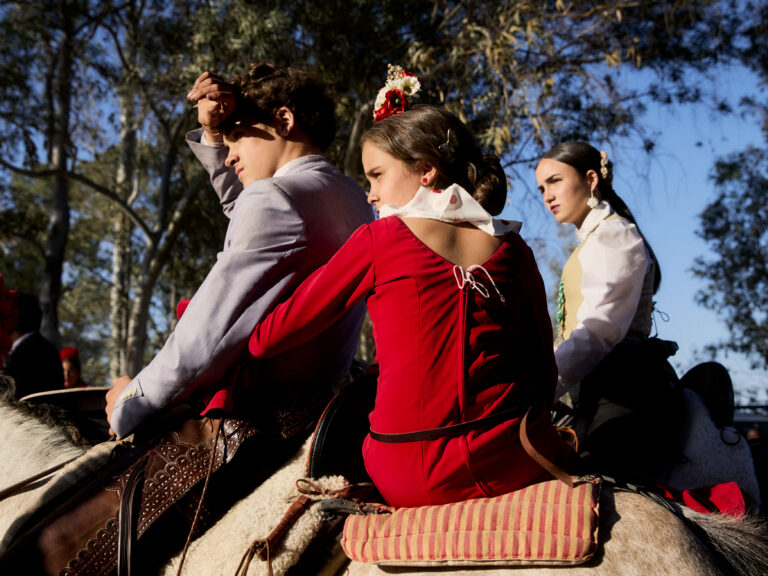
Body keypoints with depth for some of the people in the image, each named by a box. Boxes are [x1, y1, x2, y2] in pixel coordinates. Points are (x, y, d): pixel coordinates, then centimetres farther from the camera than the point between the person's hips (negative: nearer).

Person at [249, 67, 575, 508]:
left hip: (410, 477, -2)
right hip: (512, 466, 3)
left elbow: (267, 337, 3)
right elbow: (545, 372, 9)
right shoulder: (513, 249, 7)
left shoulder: (378, 240, -2)